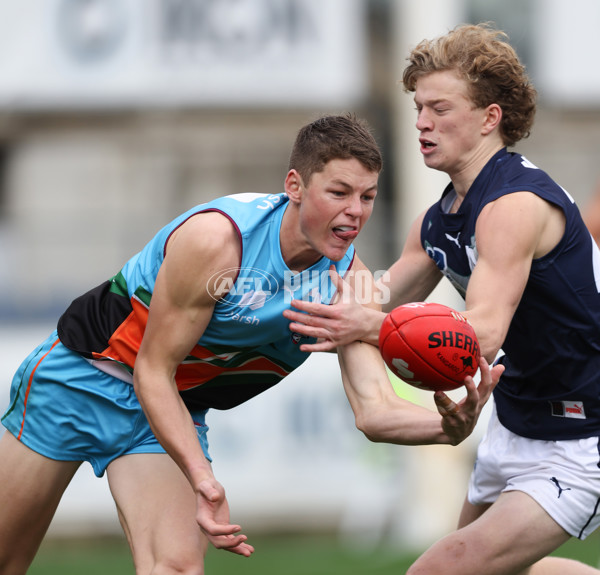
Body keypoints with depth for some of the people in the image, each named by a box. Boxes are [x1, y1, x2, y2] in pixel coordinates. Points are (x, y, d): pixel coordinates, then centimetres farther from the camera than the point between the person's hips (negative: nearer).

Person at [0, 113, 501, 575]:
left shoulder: (351, 281, -14)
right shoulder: (216, 238, -31)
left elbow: (375, 411, -20)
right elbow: (152, 371, -25)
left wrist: (448, 427, -43)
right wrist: (201, 477, -38)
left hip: (173, 409, 4)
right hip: (80, 378, -4)